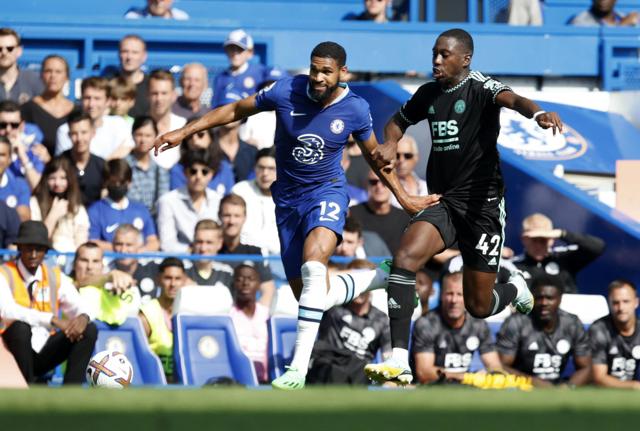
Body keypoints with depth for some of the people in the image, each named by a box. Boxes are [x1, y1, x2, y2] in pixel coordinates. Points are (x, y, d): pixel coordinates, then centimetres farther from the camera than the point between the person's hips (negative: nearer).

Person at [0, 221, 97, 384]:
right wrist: (53, 320, -32)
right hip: (14, 352, -5)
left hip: (45, 353, 5)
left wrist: (83, 317, -26)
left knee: (89, 330, -12)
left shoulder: (56, 277, 8)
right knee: (21, 327, -35)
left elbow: (78, 307, 1)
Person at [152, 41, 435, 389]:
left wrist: (403, 198, 12)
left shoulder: (356, 109, -8)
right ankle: (382, 278, 34)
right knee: (313, 296, 4)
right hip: (288, 199, 3)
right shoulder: (287, 91, -11)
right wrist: (184, 132, -1)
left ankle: (299, 367, -34)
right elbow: (236, 110, 2)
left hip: (327, 192, -3)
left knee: (313, 265, -33)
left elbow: (375, 156, 10)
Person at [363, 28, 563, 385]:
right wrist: (390, 145, 6)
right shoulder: (428, 94, 8)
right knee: (405, 257, -25)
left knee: (479, 306, 3)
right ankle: (399, 359, -27)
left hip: (482, 204, -4)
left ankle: (516, 290, 41)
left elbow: (511, 99, -34)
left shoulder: (480, 88, -10)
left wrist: (537, 113, -56)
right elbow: (400, 120, 29)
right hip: (441, 202, 4)